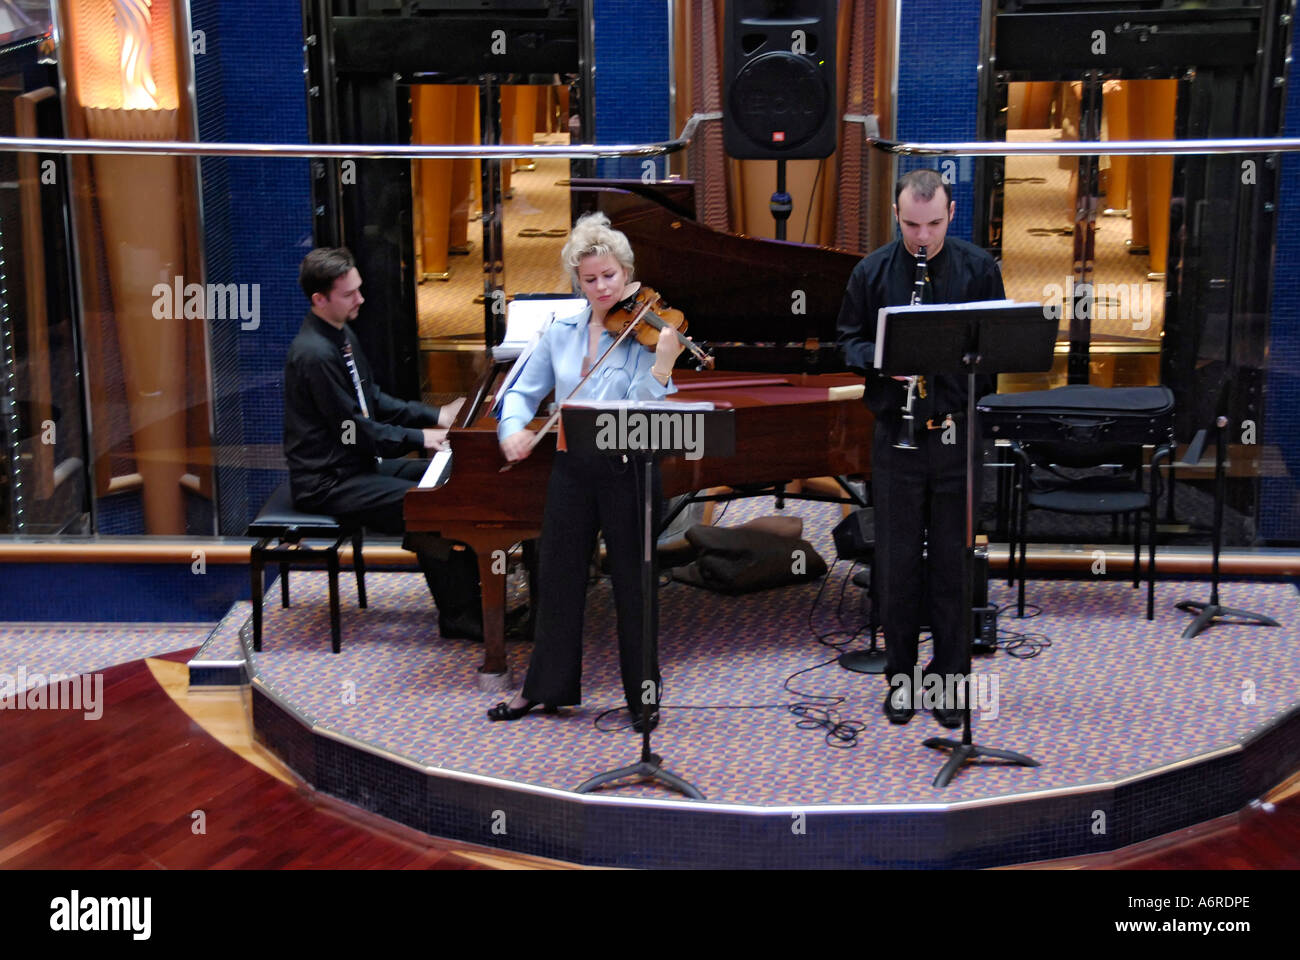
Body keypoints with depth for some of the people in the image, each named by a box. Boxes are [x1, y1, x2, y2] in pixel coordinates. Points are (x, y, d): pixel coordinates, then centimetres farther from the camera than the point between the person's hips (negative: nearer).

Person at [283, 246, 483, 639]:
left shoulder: (342, 335, 9)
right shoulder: (314, 354, -23)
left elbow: (374, 400, 16)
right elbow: (353, 430, -22)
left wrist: (435, 415, 6)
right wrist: (420, 437, -16)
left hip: (358, 461, 11)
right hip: (327, 481, -11)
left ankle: (469, 593, 8)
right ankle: (459, 618, -10)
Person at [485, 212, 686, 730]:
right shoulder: (561, 332, 6)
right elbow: (523, 390, 10)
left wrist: (662, 367, -34)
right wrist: (512, 428, -10)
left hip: (627, 468, -4)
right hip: (572, 467, 4)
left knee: (634, 582, 4)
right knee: (557, 575, 13)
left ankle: (643, 695, 18)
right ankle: (546, 685, 28)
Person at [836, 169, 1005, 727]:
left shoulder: (978, 268, 2)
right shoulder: (872, 272, 2)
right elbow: (848, 342, 7)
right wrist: (882, 360, -14)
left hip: (959, 433, 0)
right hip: (897, 433, 0)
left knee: (953, 560, 6)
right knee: (898, 559, 6)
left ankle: (950, 676, 18)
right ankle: (900, 674, 19)